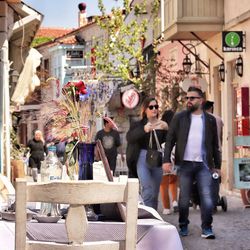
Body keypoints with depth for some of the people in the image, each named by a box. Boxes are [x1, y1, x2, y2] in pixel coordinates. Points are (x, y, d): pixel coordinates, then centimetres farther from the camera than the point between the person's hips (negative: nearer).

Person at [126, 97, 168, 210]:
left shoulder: (162, 125, 9)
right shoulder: (138, 124, 3)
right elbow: (129, 138, -14)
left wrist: (166, 130, -17)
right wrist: (144, 130, -29)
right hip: (143, 159, -3)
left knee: (155, 193, 9)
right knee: (147, 191, -16)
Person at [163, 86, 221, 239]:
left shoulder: (210, 119, 10)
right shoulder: (179, 118, 6)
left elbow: (215, 144, 12)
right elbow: (170, 139, 3)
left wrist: (217, 165, 8)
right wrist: (167, 160, -7)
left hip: (204, 165, 0)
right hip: (185, 164, 0)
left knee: (207, 198, -8)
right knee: (184, 198, 6)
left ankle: (207, 229, 1)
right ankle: (183, 227, 20)